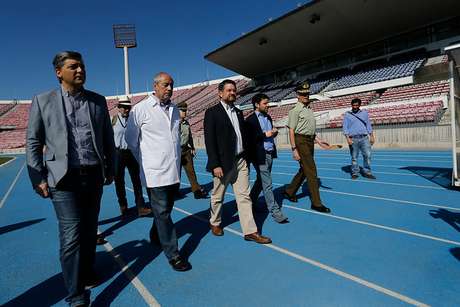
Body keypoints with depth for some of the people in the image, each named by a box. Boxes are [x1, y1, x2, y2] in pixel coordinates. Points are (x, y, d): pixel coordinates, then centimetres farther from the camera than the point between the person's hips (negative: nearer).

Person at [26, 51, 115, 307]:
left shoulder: (98, 101, 8)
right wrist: (38, 178, -3)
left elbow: (108, 138, 12)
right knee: (71, 236, -4)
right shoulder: (43, 101, 2)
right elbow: (33, 143, 3)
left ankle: (87, 273, 36)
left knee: (90, 230, 15)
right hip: (64, 179, -3)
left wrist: (110, 169, 11)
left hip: (94, 176, 3)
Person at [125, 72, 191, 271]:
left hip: (174, 170, 6)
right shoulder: (141, 109, -7)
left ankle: (155, 237, 42)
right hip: (155, 172, -6)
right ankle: (173, 254, 11)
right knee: (163, 213, 0)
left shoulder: (174, 109, 11)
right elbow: (131, 139, 0)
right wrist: (145, 161, 5)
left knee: (165, 209, 19)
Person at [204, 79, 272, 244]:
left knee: (244, 196, 5)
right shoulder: (212, 112, -6)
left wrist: (246, 158, 13)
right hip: (223, 163, -5)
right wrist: (215, 165, -17)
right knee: (217, 196, 12)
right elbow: (209, 140, -12)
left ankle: (250, 231, 11)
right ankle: (215, 223, 35)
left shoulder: (239, 112, 14)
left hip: (240, 162, 6)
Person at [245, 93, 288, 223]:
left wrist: (274, 132, 1)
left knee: (261, 181, 19)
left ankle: (251, 201, 37)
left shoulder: (268, 117, 14)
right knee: (267, 185, -3)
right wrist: (265, 134, -17)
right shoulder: (250, 119, -10)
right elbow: (249, 139, -16)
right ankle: (275, 211, 5)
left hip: (270, 154, 8)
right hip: (260, 155, -8)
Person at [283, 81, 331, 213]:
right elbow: (291, 131, -14)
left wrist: (317, 139, 14)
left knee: (304, 170, 15)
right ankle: (316, 203, 0)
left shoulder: (309, 109, 17)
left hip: (310, 141, 9)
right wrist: (294, 149, -19)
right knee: (311, 172, -8)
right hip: (301, 142, -9)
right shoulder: (295, 110, -9)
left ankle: (289, 191, 31)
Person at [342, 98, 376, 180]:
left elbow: (368, 125, 15)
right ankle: (355, 173, 13)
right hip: (353, 139, -2)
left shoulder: (364, 113, 13)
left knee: (367, 155, -4)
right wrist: (348, 138, -11)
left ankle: (367, 172, 7)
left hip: (364, 138, 2)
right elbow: (345, 127, 0)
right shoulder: (347, 114, 5)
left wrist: (371, 136, 7)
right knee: (354, 157, 2)